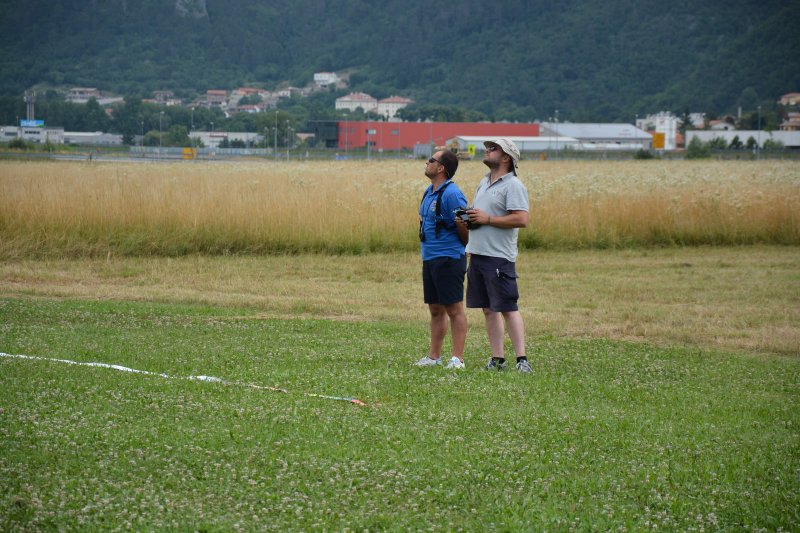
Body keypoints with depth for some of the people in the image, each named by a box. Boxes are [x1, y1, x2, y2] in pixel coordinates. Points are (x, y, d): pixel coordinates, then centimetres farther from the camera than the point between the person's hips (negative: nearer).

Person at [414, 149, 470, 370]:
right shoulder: (429, 193, 14)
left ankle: (457, 359, -3)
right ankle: (434, 356, 20)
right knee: (435, 309, 14)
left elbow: (464, 228, -14)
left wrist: (467, 249, 1)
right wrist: (425, 252, 17)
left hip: (448, 259, -9)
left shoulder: (451, 194, -16)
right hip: (430, 259, 9)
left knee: (454, 309, -5)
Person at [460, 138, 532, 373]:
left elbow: (521, 219, -20)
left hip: (499, 257, -9)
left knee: (508, 309, -9)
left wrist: (487, 219, -18)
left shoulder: (513, 186, -10)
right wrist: (467, 219, 6)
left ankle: (522, 359, -8)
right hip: (477, 254, 9)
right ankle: (497, 359, 13)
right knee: (489, 310, 9)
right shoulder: (484, 182, 18)